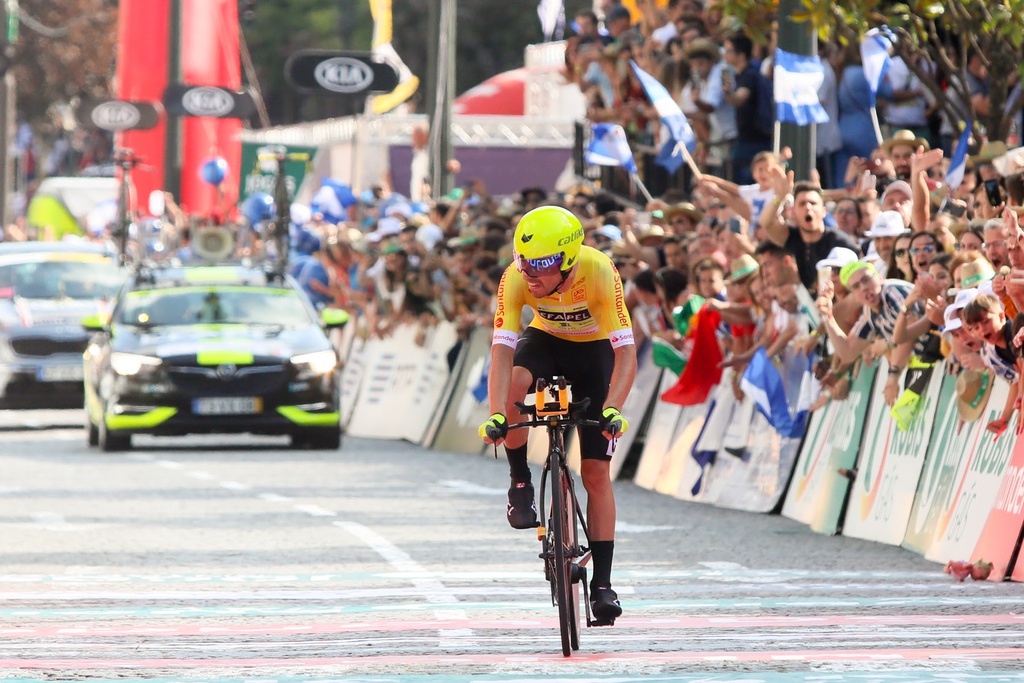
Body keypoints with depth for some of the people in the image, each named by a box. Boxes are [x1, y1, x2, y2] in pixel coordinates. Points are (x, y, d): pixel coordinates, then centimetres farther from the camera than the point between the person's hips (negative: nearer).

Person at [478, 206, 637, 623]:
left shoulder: (599, 272, -35)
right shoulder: (516, 279, -30)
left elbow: (626, 352, -36)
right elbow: (502, 350, -34)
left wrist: (611, 410, -50)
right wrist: (496, 416, -48)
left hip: (594, 349, -1)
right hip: (545, 341, 1)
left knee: (596, 472, -6)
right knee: (514, 382, -36)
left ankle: (602, 584, 1)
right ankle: (520, 482, -13)